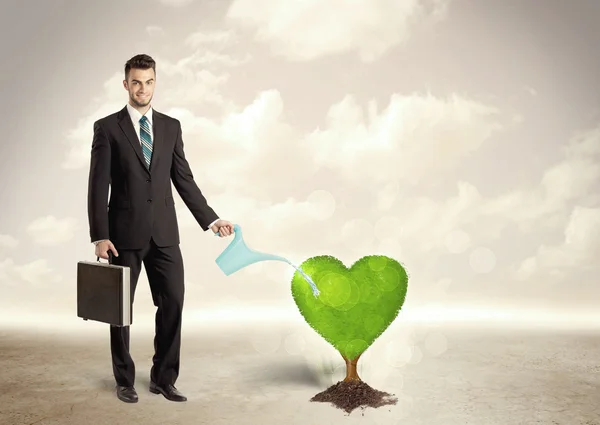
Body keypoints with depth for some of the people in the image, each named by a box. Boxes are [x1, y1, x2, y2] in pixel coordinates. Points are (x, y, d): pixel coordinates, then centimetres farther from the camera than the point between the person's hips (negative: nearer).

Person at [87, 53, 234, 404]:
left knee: (173, 303, 1)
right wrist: (100, 237, -12)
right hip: (125, 233, -3)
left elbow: (184, 179, 10)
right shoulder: (107, 127, -1)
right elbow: (98, 186, -6)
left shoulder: (171, 126, 9)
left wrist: (211, 219, 3)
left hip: (164, 233, 3)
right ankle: (125, 380, 25)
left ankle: (163, 378, 16)